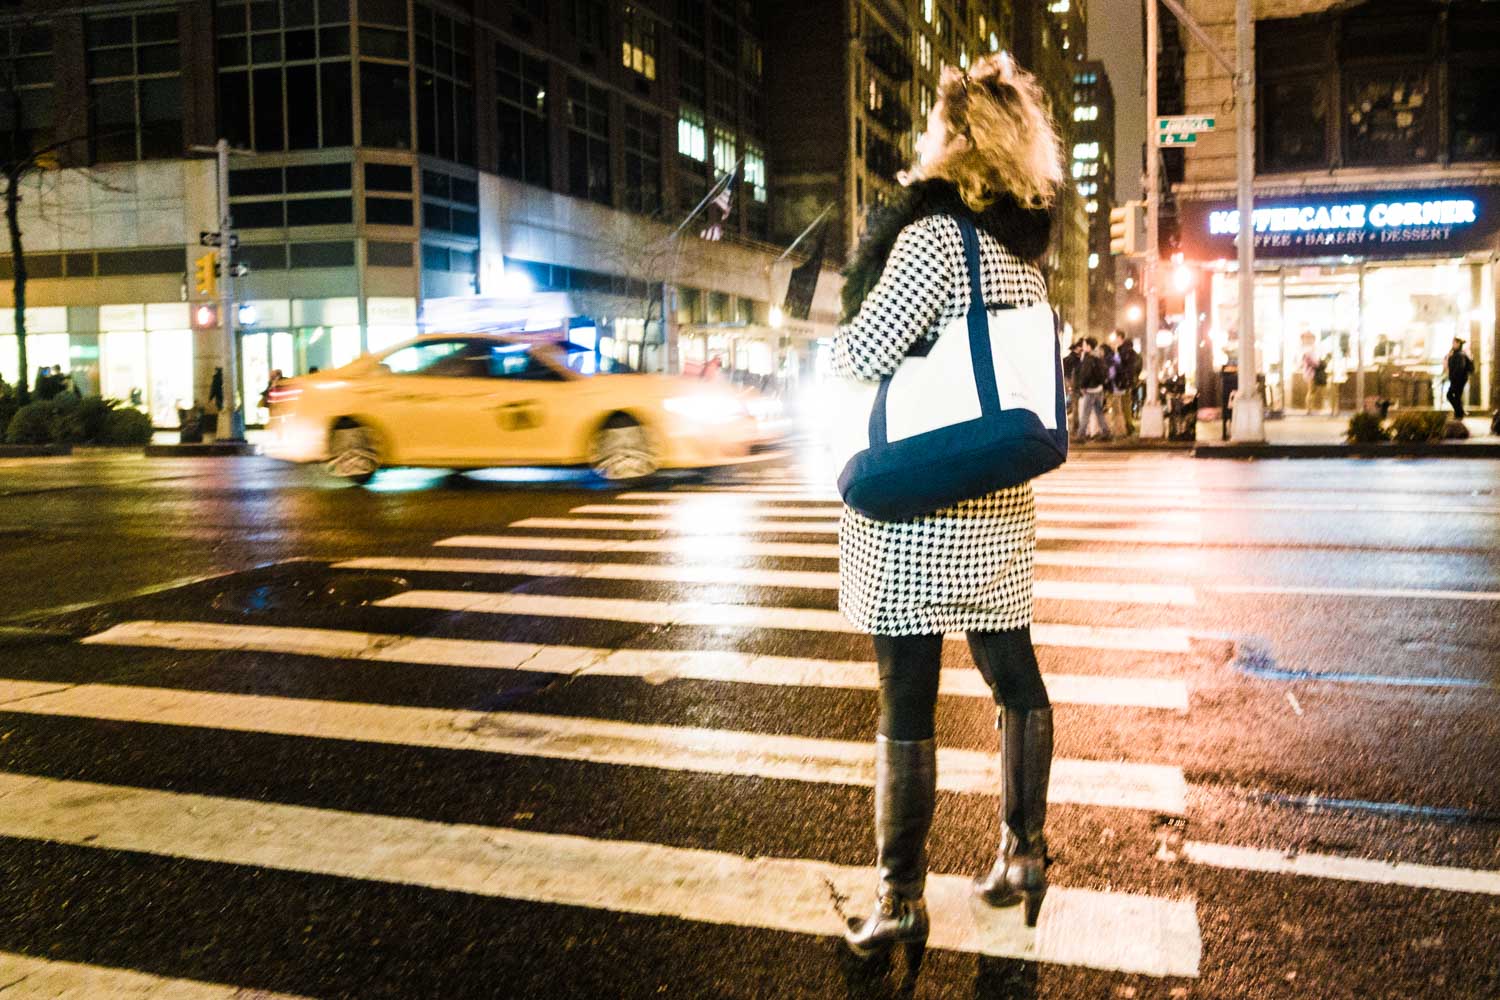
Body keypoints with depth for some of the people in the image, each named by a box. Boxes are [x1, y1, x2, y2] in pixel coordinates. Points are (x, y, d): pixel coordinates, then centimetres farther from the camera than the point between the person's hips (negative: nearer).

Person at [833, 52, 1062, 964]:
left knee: (908, 702, -1)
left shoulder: (934, 233, -14)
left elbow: (864, 352, -16)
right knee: (1016, 678, 16)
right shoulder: (1029, 255, 11)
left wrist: (837, 347, 3)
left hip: (916, 513, -8)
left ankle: (901, 902, 8)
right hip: (1001, 510, 8)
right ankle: (1024, 855, 30)